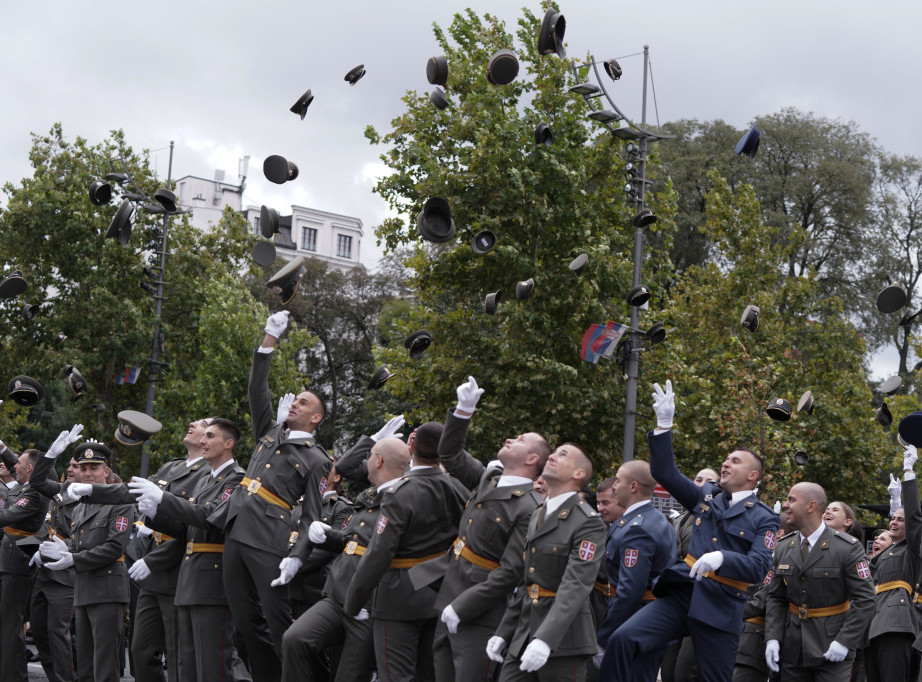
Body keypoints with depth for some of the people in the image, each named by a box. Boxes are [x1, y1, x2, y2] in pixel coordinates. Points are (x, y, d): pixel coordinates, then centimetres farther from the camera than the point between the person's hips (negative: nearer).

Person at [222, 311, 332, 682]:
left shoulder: (315, 460, 2)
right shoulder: (270, 433, 19)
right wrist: (269, 339, 9)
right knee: (246, 620, 6)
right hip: (236, 536, 6)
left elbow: (312, 517, -4)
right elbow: (257, 389, 16)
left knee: (278, 620, -8)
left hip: (268, 543, -6)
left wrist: (295, 557, -17)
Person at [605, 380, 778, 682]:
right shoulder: (706, 497, 14)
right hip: (681, 594, 3)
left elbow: (759, 567, -12)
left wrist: (721, 558, -30)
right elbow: (665, 473, 10)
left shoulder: (763, 519, 1)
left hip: (720, 609, -3)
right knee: (623, 640, -18)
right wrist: (664, 425, 0)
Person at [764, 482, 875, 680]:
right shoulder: (783, 549, 6)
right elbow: (775, 597, 10)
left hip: (831, 649, -4)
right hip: (792, 649, 5)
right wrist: (772, 639, -4)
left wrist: (844, 642, -18)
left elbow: (865, 599, -11)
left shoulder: (848, 548, -9)